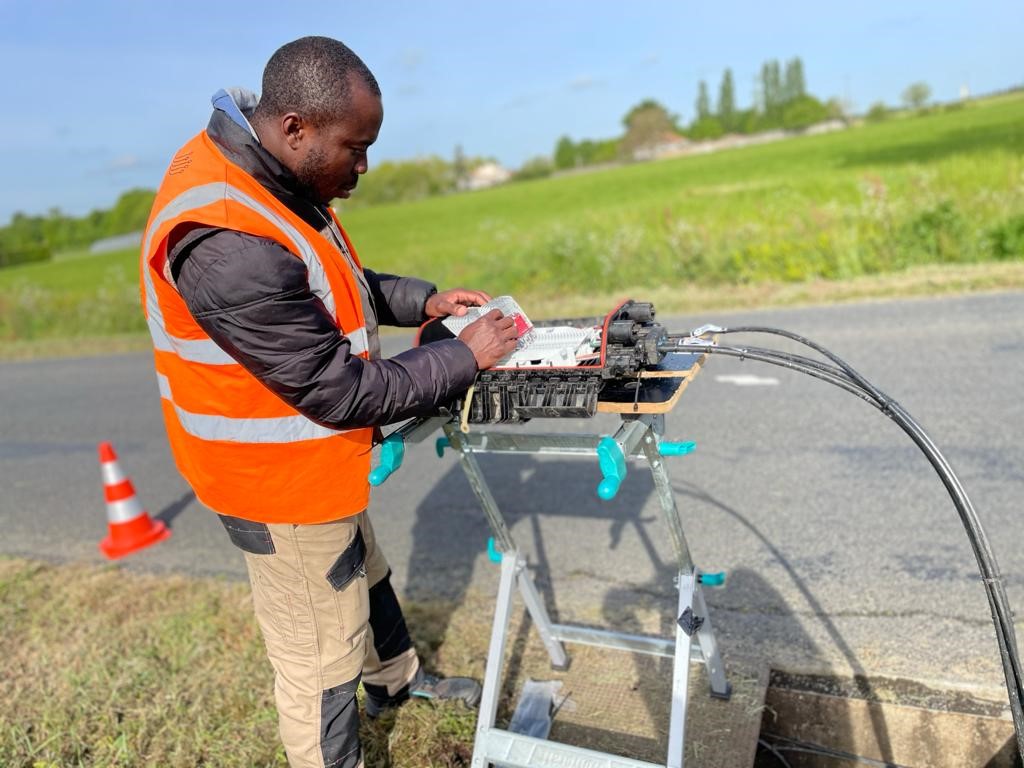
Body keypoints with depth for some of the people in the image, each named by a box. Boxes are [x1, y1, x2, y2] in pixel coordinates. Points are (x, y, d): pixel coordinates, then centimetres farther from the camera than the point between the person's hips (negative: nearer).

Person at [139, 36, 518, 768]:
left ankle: (396, 678, 56)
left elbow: (338, 286, 12)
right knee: (319, 660, 10)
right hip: (281, 482, -10)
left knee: (365, 574, 31)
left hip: (314, 463, 10)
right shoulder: (227, 241, -34)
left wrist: (424, 300, -2)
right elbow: (342, 391, -29)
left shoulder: (269, 180, -3)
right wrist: (466, 357, -19)